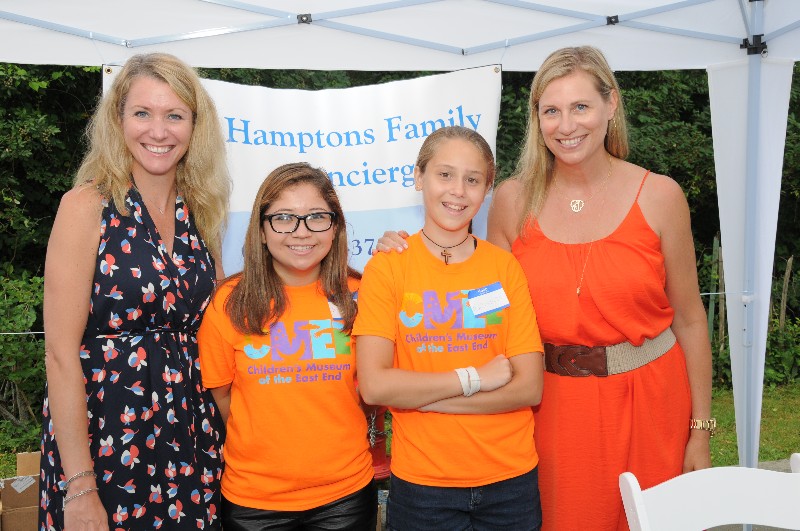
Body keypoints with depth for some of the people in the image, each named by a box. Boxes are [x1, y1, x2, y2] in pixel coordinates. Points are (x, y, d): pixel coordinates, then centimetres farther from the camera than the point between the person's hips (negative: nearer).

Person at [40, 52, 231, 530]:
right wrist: (79, 486, -17)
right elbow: (61, 352, -13)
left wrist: (221, 431, 6)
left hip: (188, 443, 5)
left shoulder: (201, 213, 5)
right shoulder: (87, 207, -9)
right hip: (103, 433, -4)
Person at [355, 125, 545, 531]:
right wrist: (475, 378, -13)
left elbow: (529, 388, -7)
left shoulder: (505, 266, 0)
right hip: (421, 482, -2)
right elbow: (373, 386, -14)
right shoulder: (387, 267, -6)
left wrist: (419, 395, -14)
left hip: (509, 479, 2)